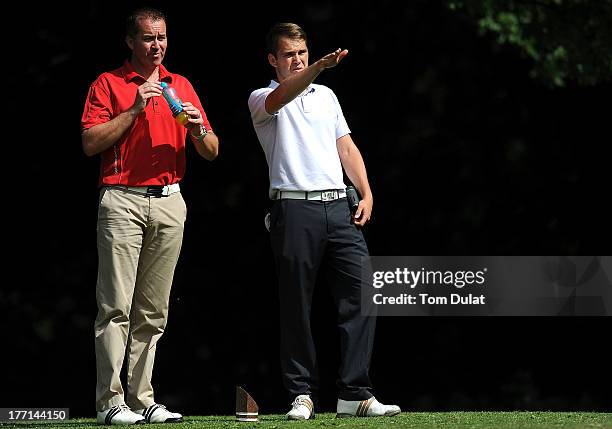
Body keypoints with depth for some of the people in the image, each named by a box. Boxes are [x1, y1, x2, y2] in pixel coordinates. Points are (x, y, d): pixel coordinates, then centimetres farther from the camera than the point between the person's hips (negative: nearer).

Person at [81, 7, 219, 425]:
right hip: (122, 199, -4)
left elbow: (212, 151, 14)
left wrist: (199, 130, -7)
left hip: (170, 201, 4)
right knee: (116, 306, -9)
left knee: (153, 311, 4)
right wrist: (134, 111, -12)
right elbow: (90, 143, -6)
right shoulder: (109, 84, 5)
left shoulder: (182, 86, 16)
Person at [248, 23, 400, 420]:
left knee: (361, 296, -5)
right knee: (296, 308, -3)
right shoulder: (262, 100, 5)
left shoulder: (326, 95, 23)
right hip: (295, 210, -4)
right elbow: (282, 96, -19)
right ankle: (302, 395, 3)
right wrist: (319, 67, -36)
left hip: (339, 208, 5)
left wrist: (366, 194, 8)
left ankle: (355, 394, -4)